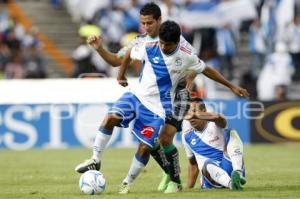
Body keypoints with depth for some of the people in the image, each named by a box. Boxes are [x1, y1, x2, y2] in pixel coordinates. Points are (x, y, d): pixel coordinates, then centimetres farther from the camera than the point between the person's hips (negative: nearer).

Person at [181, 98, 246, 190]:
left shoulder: (213, 125, -2)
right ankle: (231, 183, -61)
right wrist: (189, 187, 20)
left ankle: (237, 173, -41)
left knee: (231, 133, -21)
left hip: (229, 167, -2)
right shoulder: (187, 136, 12)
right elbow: (193, 164, 24)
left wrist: (196, 115, -41)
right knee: (208, 164, -34)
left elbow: (219, 118, -31)